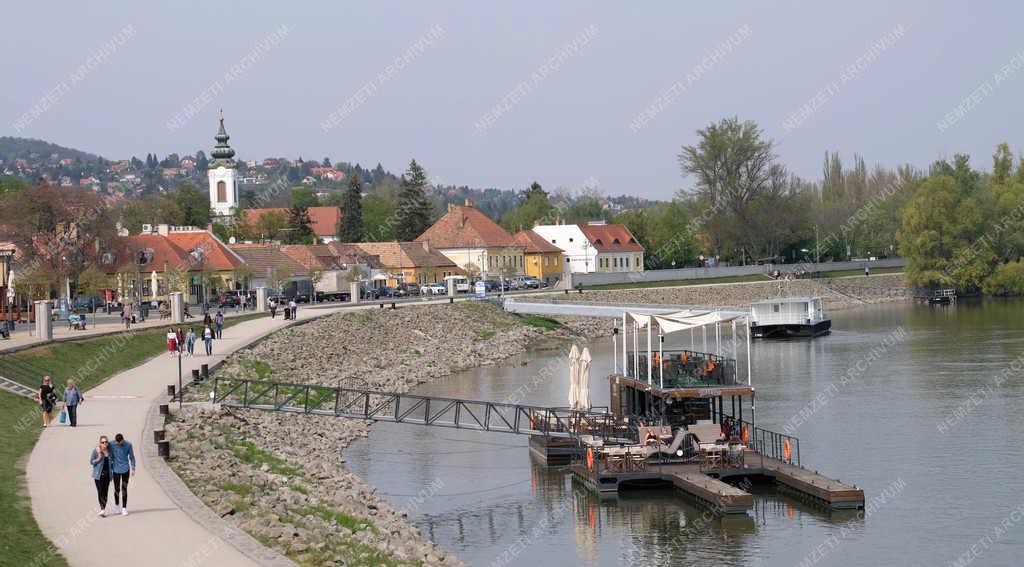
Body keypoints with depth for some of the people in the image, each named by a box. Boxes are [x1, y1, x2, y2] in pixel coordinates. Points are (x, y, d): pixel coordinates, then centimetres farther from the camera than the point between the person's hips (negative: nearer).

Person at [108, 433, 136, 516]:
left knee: (124, 489, -3)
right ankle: (116, 505, 29)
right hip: (116, 470, 0)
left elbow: (132, 457, 3)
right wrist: (110, 470, 4)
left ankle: (124, 508, 1)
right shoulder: (112, 445, -8)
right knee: (117, 489, 7)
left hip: (125, 469, 0)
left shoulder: (128, 444, -7)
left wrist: (133, 468, 1)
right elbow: (110, 458, 2)